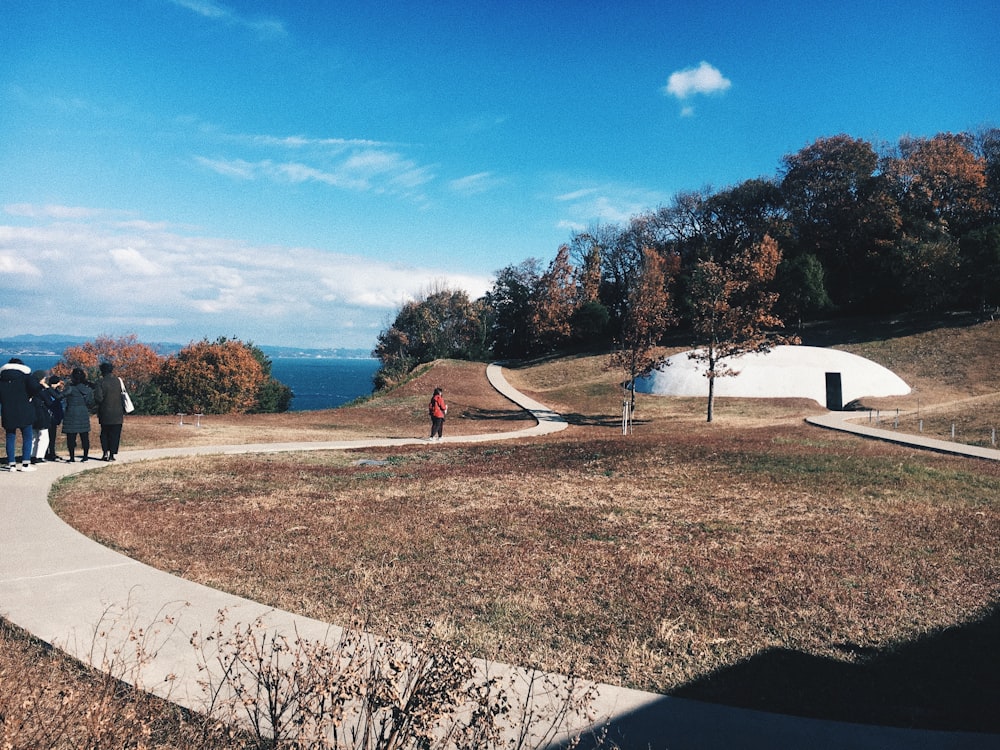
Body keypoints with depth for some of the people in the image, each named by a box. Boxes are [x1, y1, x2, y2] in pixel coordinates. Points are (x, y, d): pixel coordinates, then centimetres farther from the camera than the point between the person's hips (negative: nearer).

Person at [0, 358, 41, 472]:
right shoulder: (24, 376, -3)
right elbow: (35, 387, -18)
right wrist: (30, 396, -1)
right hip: (24, 413, -3)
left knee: (10, 438, 10)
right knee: (27, 437, 3)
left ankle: (11, 464, 8)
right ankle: (25, 464, -3)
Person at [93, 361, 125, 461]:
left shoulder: (100, 382, -8)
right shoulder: (118, 380, 0)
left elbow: (98, 398, -14)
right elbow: (123, 395, 4)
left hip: (105, 413, -1)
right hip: (117, 414, 1)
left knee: (104, 433, 16)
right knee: (115, 434, 6)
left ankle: (105, 452, 7)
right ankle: (111, 455, 5)